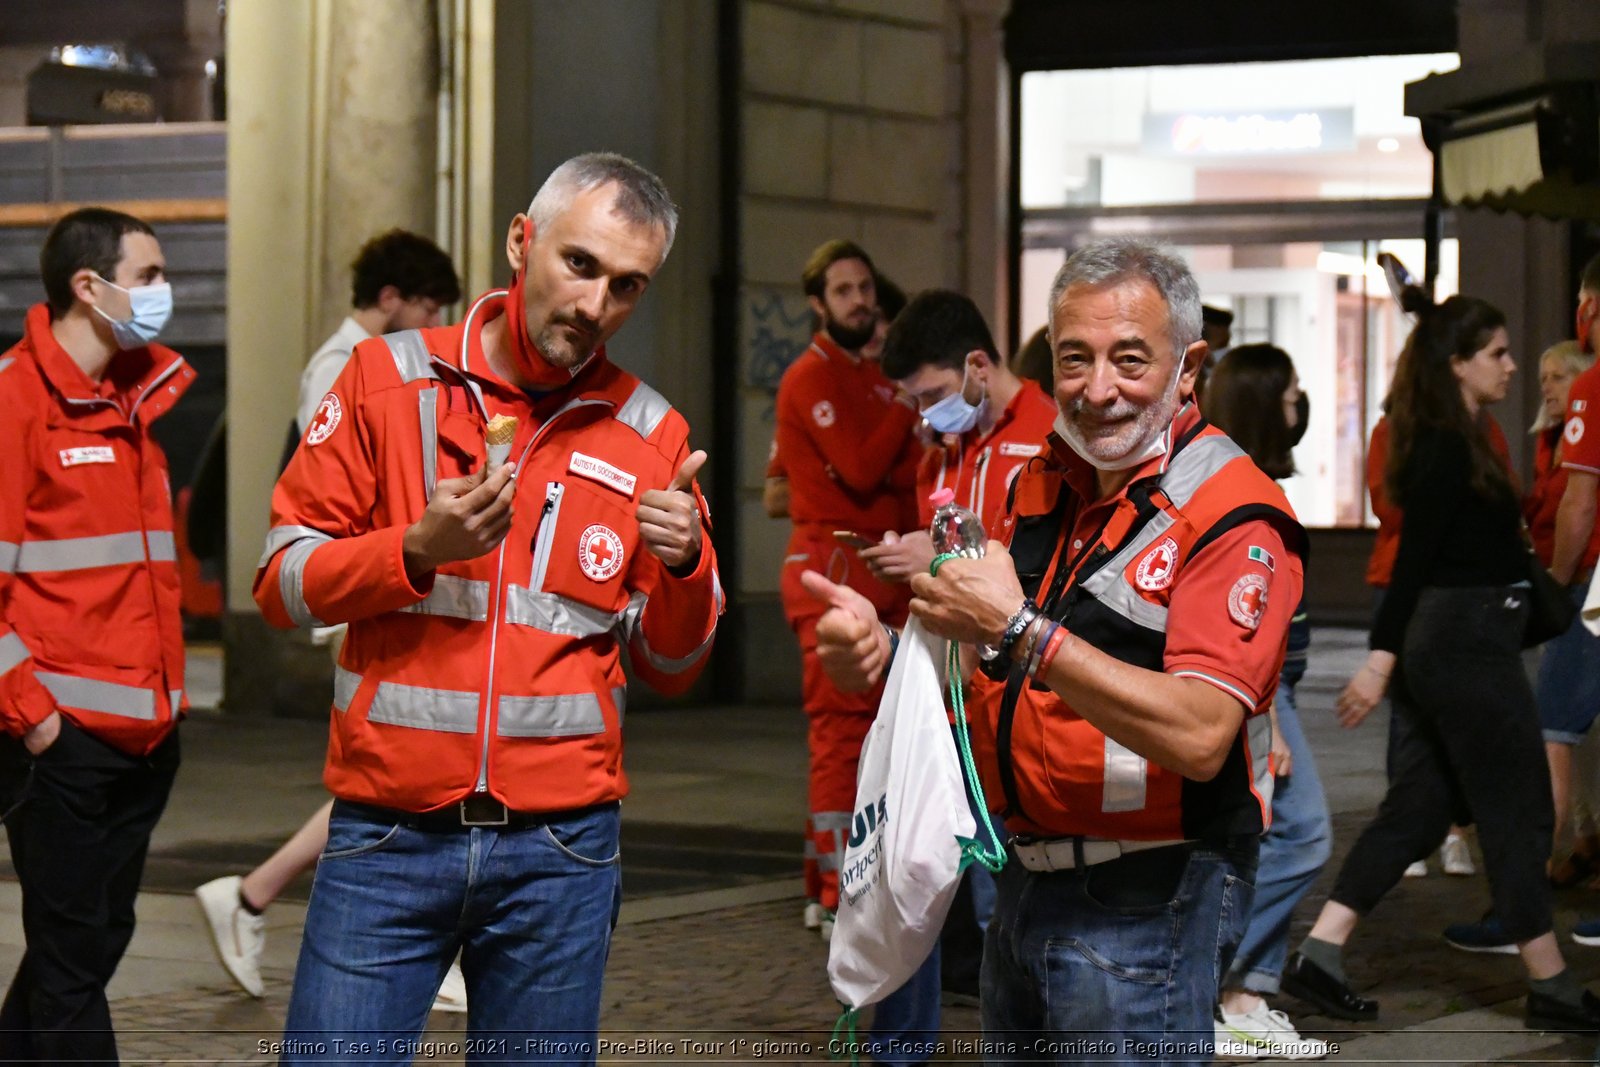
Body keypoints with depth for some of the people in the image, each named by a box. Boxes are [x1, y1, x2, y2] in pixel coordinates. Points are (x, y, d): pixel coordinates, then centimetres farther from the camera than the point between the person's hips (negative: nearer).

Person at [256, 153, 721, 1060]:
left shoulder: (650, 434, 7)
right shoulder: (391, 379, 3)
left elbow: (671, 667, 12)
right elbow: (283, 584, 1)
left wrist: (685, 564, -8)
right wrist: (419, 548, -14)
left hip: (560, 848, 2)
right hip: (389, 839, -1)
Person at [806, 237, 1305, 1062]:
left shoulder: (1233, 518, -16)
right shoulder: (1042, 484, 9)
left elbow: (1199, 737, -27)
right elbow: (981, 668, 16)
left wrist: (1021, 630, -29)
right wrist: (882, 650, -7)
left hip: (1143, 905, -8)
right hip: (1026, 881, 8)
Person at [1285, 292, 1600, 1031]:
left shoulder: (1446, 440, 13)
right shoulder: (1447, 449, -16)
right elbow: (1414, 556, -21)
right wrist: (1381, 658, -23)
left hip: (1439, 644, 10)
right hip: (1467, 645, -10)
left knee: (1417, 808, 11)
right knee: (1518, 814, 0)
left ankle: (1319, 955, 7)